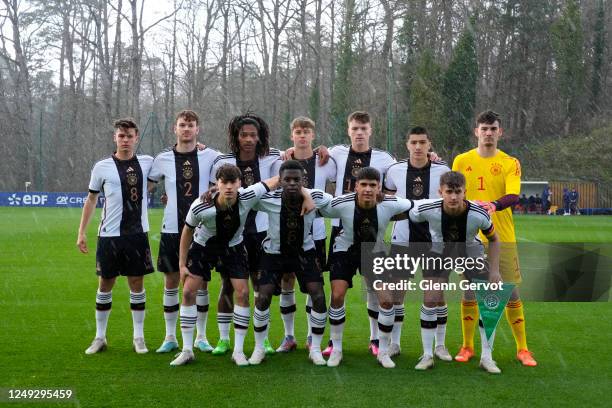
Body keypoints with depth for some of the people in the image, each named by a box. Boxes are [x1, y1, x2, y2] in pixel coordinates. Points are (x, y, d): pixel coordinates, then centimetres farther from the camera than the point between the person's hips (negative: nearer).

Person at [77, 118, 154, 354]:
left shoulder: (147, 163, 3)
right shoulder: (102, 167, -1)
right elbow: (91, 200, 7)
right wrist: (81, 232, 4)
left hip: (138, 234, 1)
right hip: (109, 235, -1)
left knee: (137, 285, 6)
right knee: (105, 286, 7)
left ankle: (139, 337, 15)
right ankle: (100, 337, 19)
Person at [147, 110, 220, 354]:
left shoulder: (210, 156, 0)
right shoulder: (163, 159, 3)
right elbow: (146, 187, 13)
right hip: (172, 229, 1)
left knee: (201, 282, 4)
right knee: (171, 282, 6)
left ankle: (201, 337, 16)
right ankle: (170, 337, 17)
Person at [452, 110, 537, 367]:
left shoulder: (510, 163, 0)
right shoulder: (462, 161, 5)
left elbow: (513, 196, -15)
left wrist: (494, 205, -35)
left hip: (502, 238, -1)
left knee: (511, 293, 2)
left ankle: (522, 349, 14)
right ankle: (467, 347, 19)